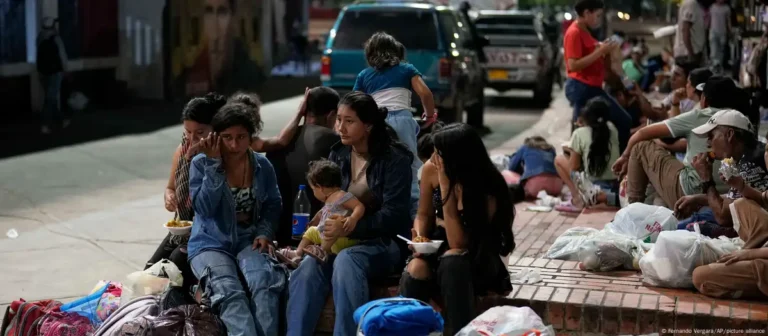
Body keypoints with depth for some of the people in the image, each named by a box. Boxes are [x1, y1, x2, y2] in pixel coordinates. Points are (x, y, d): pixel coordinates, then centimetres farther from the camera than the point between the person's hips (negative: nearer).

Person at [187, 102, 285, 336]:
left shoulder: (262, 166, 6)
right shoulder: (201, 164, -2)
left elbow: (273, 204, 17)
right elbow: (204, 208, -12)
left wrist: (265, 233, -2)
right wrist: (214, 165, -16)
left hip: (248, 240, 2)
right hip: (211, 243, -2)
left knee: (265, 281, -32)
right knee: (229, 291, -33)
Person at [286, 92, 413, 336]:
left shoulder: (394, 159, -8)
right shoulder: (337, 155, 9)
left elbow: (393, 216, -15)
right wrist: (323, 232, -8)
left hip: (384, 242, -4)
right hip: (341, 239, 5)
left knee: (346, 260, -37)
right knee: (308, 267, -27)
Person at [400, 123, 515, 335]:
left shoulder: (487, 192, -24)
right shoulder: (430, 171, -9)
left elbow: (458, 244, -27)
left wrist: (446, 186, -29)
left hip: (477, 263, -4)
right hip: (439, 252, 4)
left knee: (451, 259, -39)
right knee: (416, 268, -33)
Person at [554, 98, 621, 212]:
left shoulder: (579, 133, -8)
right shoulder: (612, 128, 4)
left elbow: (573, 167, -6)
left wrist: (572, 151, 11)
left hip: (594, 187, -6)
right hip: (616, 187, 6)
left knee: (559, 160, 8)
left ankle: (578, 199, -2)